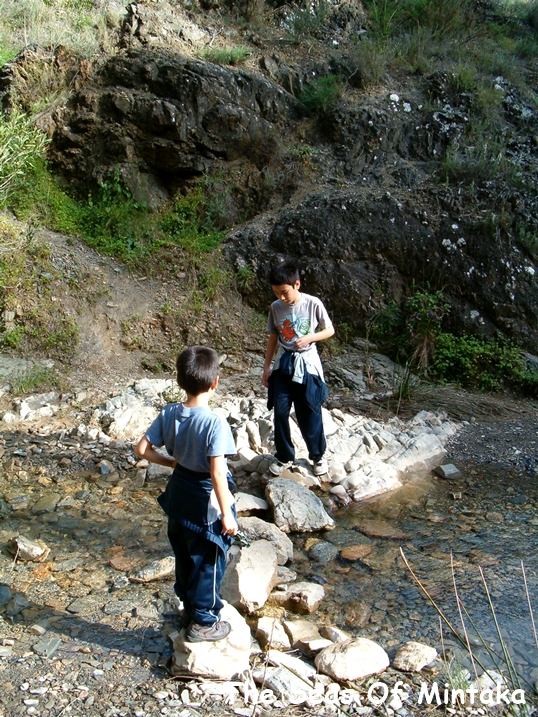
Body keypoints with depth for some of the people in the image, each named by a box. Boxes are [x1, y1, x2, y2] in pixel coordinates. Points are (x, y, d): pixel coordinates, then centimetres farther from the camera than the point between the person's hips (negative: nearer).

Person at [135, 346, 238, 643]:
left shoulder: (168, 414, -9)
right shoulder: (214, 423, -26)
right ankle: (203, 622, 26)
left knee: (184, 556, 24)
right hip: (206, 502, -6)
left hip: (178, 495, 6)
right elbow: (217, 474, -27)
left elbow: (142, 449, -4)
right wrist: (227, 515, -19)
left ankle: (189, 608, 43)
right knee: (208, 562, 12)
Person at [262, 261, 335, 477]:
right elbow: (273, 337, 8)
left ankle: (318, 455, 27)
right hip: (283, 365, 3)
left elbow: (330, 330, -1)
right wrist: (266, 366, 7)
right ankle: (284, 457, 20)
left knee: (310, 415, 5)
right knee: (280, 413, 1)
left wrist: (309, 338, -19)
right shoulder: (275, 307, -2)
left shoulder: (313, 304, -11)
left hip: (307, 366, -3)